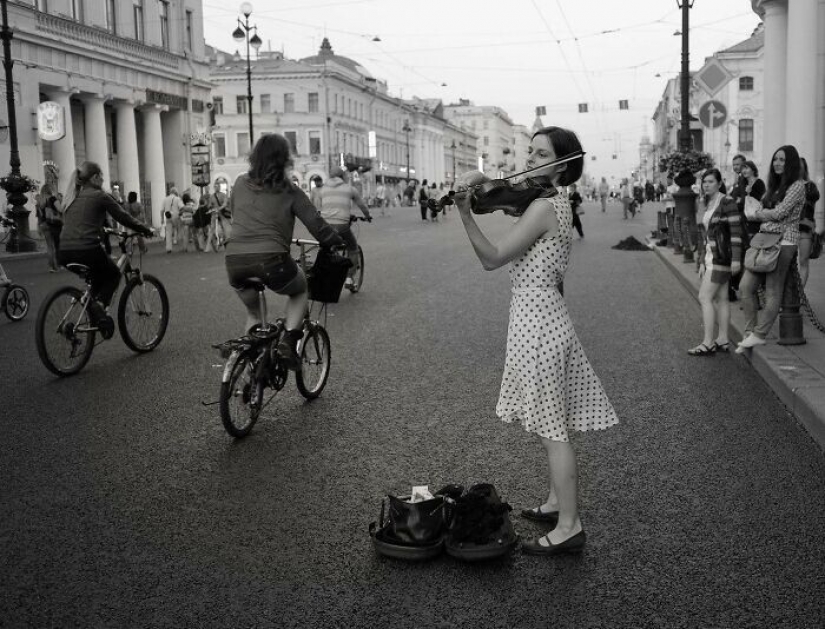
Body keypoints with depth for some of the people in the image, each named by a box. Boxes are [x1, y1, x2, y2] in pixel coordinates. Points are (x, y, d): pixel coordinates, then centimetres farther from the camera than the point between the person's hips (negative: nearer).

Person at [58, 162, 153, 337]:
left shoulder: (72, 197, 19)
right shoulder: (100, 196, 0)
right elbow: (123, 217, 3)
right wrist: (145, 230, 17)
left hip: (65, 253, 6)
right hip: (87, 250, -6)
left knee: (98, 276, 31)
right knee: (113, 274, 21)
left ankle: (94, 311, 17)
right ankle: (100, 303, -5)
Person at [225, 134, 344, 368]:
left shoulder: (240, 184, 15)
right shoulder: (290, 191, 6)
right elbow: (317, 226, 7)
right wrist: (338, 242, 24)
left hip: (235, 263, 4)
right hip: (270, 261, -3)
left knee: (253, 313, 30)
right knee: (300, 290, 28)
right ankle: (289, 341, 8)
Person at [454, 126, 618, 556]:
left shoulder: (544, 206, -18)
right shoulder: (557, 203, 12)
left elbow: (492, 259, -22)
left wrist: (464, 211, -28)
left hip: (534, 317, -10)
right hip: (545, 312, 10)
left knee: (550, 428, -3)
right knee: (553, 423, 19)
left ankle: (569, 527, 6)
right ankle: (557, 503, 33)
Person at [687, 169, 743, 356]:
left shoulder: (727, 202, -12)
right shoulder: (708, 204, 13)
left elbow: (736, 230, -16)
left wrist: (736, 259, -20)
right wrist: (703, 262, 17)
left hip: (722, 256, -9)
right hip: (711, 256, 9)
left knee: (705, 297, -11)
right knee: (721, 298, 10)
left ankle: (708, 344, -10)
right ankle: (723, 340, 15)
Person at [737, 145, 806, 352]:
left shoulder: (797, 186, -5)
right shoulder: (775, 186, 19)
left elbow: (780, 213, -13)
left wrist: (757, 214, 0)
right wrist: (759, 213, -4)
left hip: (784, 242, -8)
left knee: (773, 292, -3)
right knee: (745, 286, 1)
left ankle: (759, 335, 2)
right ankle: (751, 330, 10)